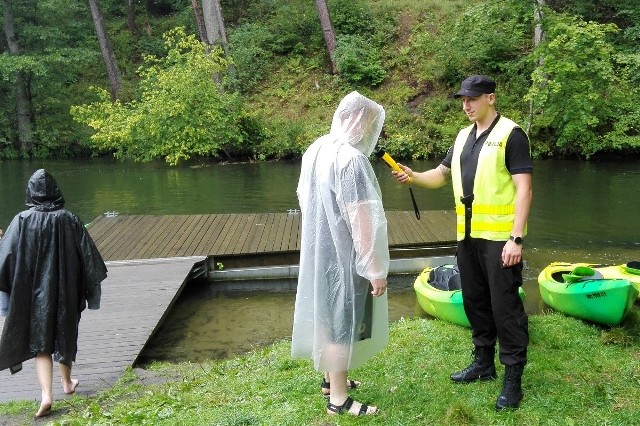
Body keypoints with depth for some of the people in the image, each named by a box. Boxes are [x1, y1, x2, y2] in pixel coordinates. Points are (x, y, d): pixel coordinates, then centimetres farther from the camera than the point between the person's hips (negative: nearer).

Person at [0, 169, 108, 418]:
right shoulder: (69, 220, -7)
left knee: (39, 341, 4)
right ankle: (67, 383, 36)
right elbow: (88, 256, -4)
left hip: (35, 292, -2)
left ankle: (46, 395, -11)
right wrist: (92, 288, 6)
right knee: (65, 334, 20)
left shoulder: (22, 221, -11)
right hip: (66, 290, 2)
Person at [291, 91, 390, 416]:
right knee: (343, 321, 3)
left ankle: (331, 376, 38)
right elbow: (360, 220, -24)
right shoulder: (351, 159, -23)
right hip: (344, 256, -9)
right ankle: (338, 397, 17)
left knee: (329, 314, 21)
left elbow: (305, 198, 13)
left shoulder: (317, 150, 4)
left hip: (319, 250, 9)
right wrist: (375, 269, -18)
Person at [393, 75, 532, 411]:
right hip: (467, 235, 8)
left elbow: (523, 188, -14)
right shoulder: (463, 136, 13)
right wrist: (413, 177, -1)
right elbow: (441, 174, 20)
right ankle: (483, 363, 31)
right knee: (474, 301, 15)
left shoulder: (511, 134, -9)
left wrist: (516, 239, -21)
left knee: (505, 305, -2)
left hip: (499, 237, -7)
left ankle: (513, 377, 10)